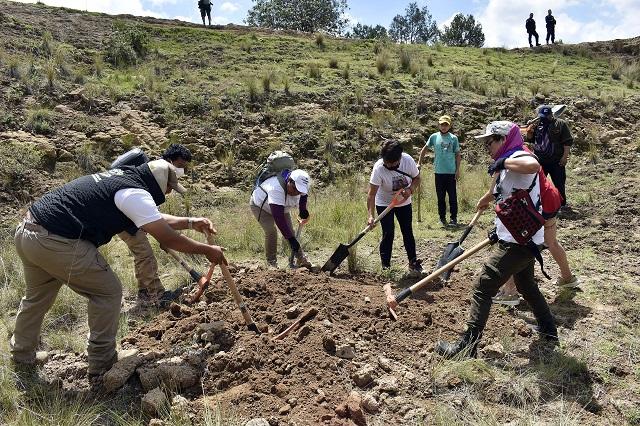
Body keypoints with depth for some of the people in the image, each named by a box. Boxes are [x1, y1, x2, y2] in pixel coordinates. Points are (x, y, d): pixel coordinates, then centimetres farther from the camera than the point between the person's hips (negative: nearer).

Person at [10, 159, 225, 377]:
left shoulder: (121, 178, 17)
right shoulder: (135, 194, -11)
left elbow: (156, 219, 26)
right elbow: (168, 239, -9)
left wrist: (190, 222, 27)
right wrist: (207, 250, 2)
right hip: (57, 243, -10)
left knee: (37, 296, 30)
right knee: (109, 292, 6)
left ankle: (22, 354, 50)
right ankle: (101, 363, 16)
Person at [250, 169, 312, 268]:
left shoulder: (299, 185, -22)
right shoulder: (276, 189, -47)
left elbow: (304, 195, 8)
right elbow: (278, 218, -51)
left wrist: (303, 209, -3)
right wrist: (291, 238, -52)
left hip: (282, 207, 6)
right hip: (260, 205, -6)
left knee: (290, 231, -3)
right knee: (271, 231, -23)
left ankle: (301, 259, 7)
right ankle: (271, 262, -7)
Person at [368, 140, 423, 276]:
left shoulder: (408, 160, -22)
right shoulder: (378, 168, -31)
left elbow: (417, 178, -4)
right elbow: (371, 194, -31)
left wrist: (410, 190, -25)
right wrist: (371, 215, -40)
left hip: (404, 202, 3)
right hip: (384, 204, -3)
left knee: (408, 232, 7)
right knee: (388, 234, -7)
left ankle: (413, 262, 19)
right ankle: (385, 265, 6)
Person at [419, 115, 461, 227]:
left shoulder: (454, 138, 2)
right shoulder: (434, 137, 4)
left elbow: (457, 154, 4)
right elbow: (424, 149, 14)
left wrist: (458, 169, -2)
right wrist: (419, 163, 10)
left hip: (451, 172, -1)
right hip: (439, 172, 1)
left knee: (452, 196, 2)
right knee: (440, 197, 8)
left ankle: (454, 218, 11)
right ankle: (442, 218, 19)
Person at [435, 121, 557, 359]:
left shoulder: (517, 158, -16)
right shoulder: (508, 165, 14)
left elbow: (533, 165, -41)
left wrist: (503, 162, -27)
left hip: (518, 242, -11)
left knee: (483, 288, -8)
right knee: (526, 285, 29)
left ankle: (468, 345, -4)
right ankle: (549, 330, 45)